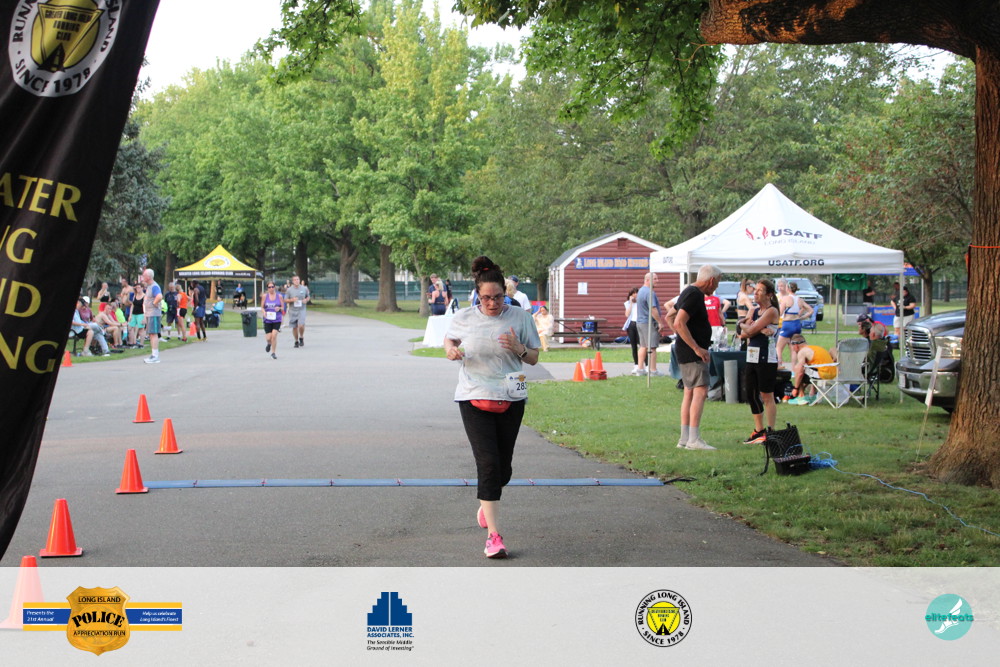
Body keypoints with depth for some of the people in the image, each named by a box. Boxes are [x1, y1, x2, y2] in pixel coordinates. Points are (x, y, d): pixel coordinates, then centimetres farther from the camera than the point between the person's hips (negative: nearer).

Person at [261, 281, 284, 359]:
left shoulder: (279, 296, 1)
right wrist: (264, 312, -14)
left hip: (277, 320, -1)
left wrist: (279, 308, -16)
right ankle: (269, 344, 36)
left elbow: (283, 308, 6)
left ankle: (273, 352, 2)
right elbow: (262, 307, 7)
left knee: (274, 335, -14)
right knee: (269, 337, -2)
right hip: (267, 320, 1)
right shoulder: (265, 296, 1)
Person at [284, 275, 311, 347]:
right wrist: (292, 300, -17)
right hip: (292, 311, 1)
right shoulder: (289, 290, -1)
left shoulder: (304, 288, 2)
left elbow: (308, 296, 16)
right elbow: (285, 300, 2)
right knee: (294, 327, 7)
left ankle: (301, 338, 11)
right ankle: (296, 341, 25)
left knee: (301, 325, -17)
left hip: (301, 310, -1)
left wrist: (306, 300, -6)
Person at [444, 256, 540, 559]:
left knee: (503, 468, 9)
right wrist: (451, 350, -4)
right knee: (488, 463, -12)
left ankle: (486, 504, 42)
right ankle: (493, 535, -10)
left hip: (510, 400, 2)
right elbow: (448, 339, 19)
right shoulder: (463, 318, -1)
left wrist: (519, 349, -15)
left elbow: (534, 358, 7)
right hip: (474, 398, -2)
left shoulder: (519, 317, 0)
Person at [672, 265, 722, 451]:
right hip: (692, 353, -11)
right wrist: (697, 348, -23)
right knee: (700, 391, -14)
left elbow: (671, 317, 26)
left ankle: (684, 438, 11)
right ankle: (693, 439, -19)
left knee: (689, 392, 10)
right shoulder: (694, 295, -16)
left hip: (686, 352, 11)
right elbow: (679, 324, -24)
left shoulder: (689, 292, 16)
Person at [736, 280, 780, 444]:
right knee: (750, 394, 10)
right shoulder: (753, 311, 15)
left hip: (766, 358, -8)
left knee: (767, 396, -3)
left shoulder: (772, 311, -8)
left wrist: (748, 327, 7)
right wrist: (758, 330, -12)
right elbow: (742, 334, 3)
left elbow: (750, 330, -14)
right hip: (752, 358, 8)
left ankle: (771, 432, 4)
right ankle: (759, 430, 21)